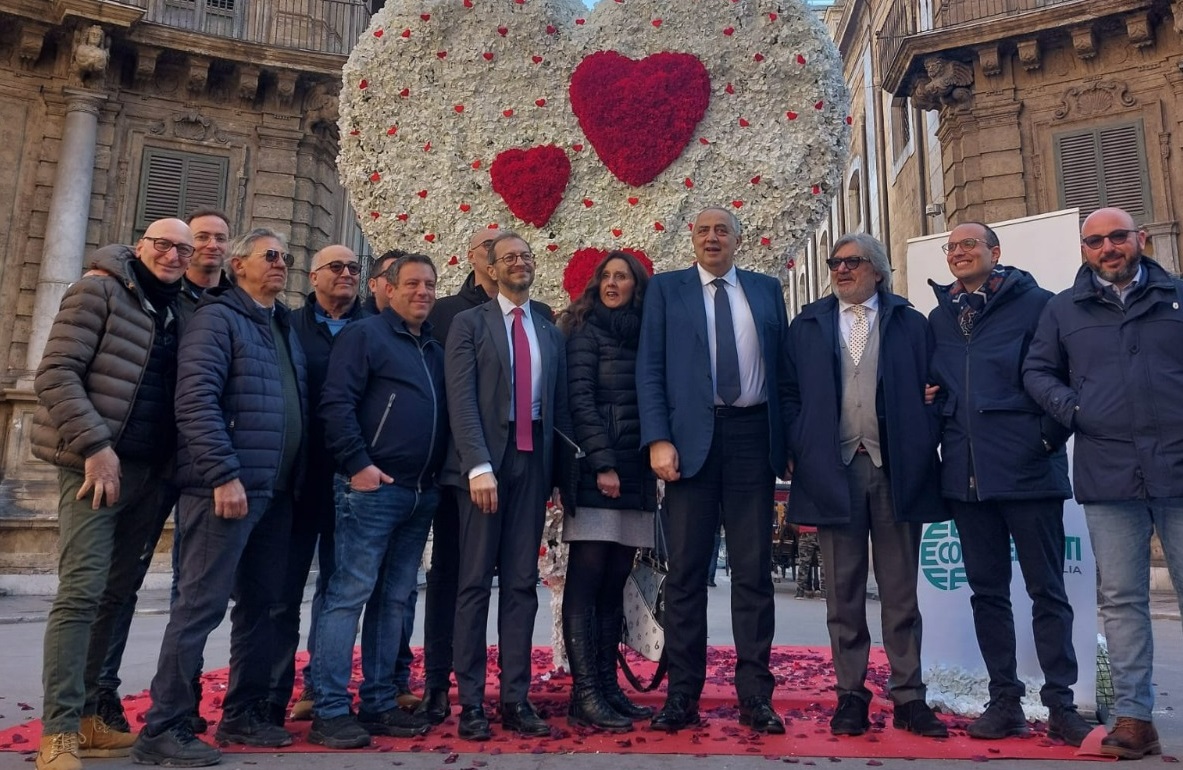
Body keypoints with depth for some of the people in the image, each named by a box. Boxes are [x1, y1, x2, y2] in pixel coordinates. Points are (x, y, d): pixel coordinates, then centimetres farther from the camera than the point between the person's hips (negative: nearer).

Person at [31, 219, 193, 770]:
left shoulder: (175, 313, 15)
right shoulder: (99, 292, -2)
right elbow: (55, 374, -11)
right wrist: (94, 445, -19)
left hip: (149, 472, 7)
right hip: (97, 465, -6)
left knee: (115, 594, 11)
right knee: (81, 592, -9)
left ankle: (85, 715, 22)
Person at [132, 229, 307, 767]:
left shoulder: (285, 326, 19)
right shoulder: (217, 317, -5)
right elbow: (195, 400, -16)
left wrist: (294, 480, 12)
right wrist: (224, 475, -21)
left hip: (276, 490, 8)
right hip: (228, 487, -8)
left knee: (261, 605, 13)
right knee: (201, 606, -5)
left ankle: (243, 714, 24)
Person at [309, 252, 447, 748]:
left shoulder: (435, 350, 19)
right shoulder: (365, 335, -1)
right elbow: (336, 404, -10)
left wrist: (440, 473, 11)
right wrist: (358, 465, -16)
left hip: (421, 493, 7)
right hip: (375, 487, -7)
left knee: (394, 600, 10)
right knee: (349, 595, -5)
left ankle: (379, 704, 18)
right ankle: (331, 711, 2)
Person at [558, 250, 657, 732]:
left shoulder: (646, 337, 18)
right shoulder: (587, 333, 2)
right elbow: (579, 400, -7)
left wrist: (656, 459, 7)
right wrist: (603, 464, -16)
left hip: (636, 473, 6)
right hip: (596, 471, -6)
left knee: (615, 583, 7)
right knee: (586, 581, -5)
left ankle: (608, 687, 13)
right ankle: (585, 696, -3)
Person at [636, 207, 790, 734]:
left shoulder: (767, 289, 15)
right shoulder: (666, 289, 9)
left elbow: (783, 364, 12)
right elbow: (649, 369, 2)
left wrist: (791, 440, 3)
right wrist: (658, 440, -10)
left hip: (753, 436, 2)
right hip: (691, 438, -1)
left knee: (754, 569, 4)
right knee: (686, 570, 2)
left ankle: (755, 695, 12)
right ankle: (682, 694, 11)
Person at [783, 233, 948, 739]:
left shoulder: (910, 325, 10)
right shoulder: (807, 326, 12)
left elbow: (928, 393, 5)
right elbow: (791, 394, 7)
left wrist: (924, 457, -7)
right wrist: (799, 453, -5)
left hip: (897, 469, 0)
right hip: (834, 469, 1)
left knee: (900, 593, 6)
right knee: (843, 593, 6)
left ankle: (908, 697, 15)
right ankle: (851, 695, 14)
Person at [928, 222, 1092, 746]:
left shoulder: (1035, 304, 0)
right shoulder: (939, 318, 15)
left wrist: (1051, 434, -9)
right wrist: (937, 430, 4)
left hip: (1027, 466, -4)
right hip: (966, 471, 5)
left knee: (1046, 588, 3)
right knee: (987, 589, 9)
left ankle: (1060, 703, 13)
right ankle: (1005, 701, 18)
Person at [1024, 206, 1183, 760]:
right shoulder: (1064, 309, 11)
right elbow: (1036, 371, 12)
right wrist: (1071, 409, -5)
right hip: (1107, 477, 1)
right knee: (1122, 600, 6)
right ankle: (1134, 715, 14)